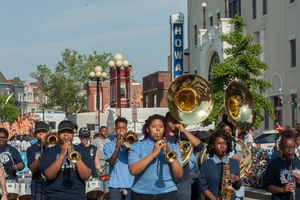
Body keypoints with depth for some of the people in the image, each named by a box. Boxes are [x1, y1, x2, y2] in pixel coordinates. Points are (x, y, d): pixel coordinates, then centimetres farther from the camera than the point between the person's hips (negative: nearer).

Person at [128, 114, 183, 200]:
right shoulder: (137, 147, 8)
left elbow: (179, 175, 1)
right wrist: (153, 154, -15)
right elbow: (133, 171, -9)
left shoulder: (173, 148, 12)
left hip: (167, 193, 1)